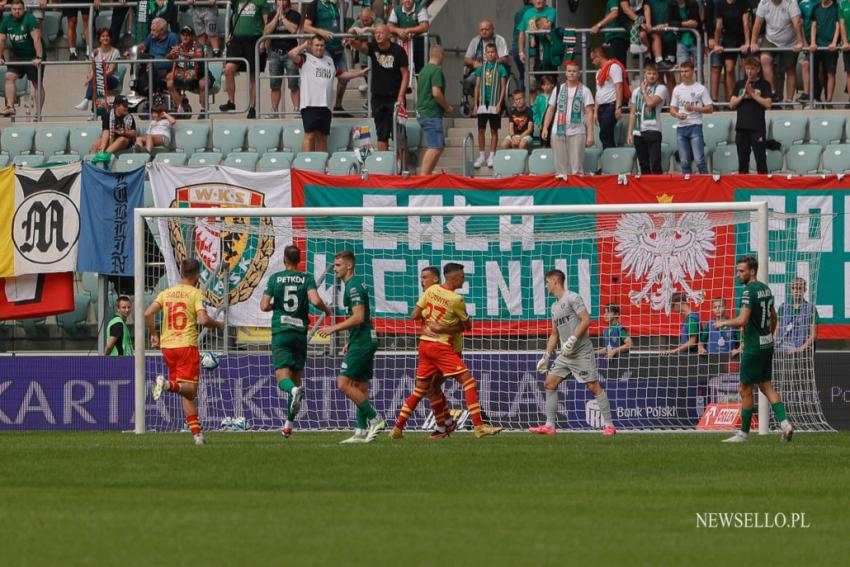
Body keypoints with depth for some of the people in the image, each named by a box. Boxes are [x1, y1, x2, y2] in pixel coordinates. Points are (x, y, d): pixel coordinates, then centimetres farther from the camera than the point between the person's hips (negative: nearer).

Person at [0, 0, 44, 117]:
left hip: (33, 56, -5)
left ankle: (39, 113, 5)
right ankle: (10, 107, -20)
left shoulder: (29, 19, -19)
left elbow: (36, 38, -26)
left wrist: (39, 58, -32)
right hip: (16, 55, 5)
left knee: (38, 84, 1)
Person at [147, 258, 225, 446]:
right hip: (187, 345, -5)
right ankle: (168, 384, -36)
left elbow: (148, 314, 1)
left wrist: (154, 335, 13)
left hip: (167, 345, 5)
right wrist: (218, 325, 5)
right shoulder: (195, 293, -4)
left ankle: (197, 433, 6)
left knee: (188, 394, 10)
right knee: (190, 388, -6)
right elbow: (203, 319, -15)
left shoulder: (166, 293, 10)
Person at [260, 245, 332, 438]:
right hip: (300, 332, 1)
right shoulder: (307, 279, 3)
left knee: (282, 376, -8)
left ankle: (294, 390, -45)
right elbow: (315, 300, -12)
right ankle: (289, 423, 9)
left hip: (280, 331, -1)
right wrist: (327, 310, 8)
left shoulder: (275, 278, 4)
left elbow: (264, 306, 0)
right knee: (296, 376, 11)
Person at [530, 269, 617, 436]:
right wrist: (546, 356, 18)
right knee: (549, 383, 2)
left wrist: (573, 339, -22)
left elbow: (586, 320, -16)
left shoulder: (572, 298, -7)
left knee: (593, 386, -9)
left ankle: (609, 425, -6)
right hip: (565, 354, 9)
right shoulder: (555, 306, 19)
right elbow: (554, 334, 24)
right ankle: (549, 426, 5)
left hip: (582, 352, -9)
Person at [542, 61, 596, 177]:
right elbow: (551, 109, 15)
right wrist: (545, 128, 4)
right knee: (560, 163, 3)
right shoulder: (558, 90, 12)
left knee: (576, 164, -5)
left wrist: (590, 134, -10)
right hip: (558, 131, 3)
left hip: (577, 132, -3)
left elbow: (589, 113, -2)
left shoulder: (584, 91, 2)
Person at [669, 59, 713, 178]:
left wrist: (693, 108, -13)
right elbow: (672, 109, 13)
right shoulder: (677, 89, 13)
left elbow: (710, 109, -1)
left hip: (695, 127, -4)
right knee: (685, 162, 5)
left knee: (699, 160, -11)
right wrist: (677, 114, -10)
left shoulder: (700, 89, 1)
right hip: (681, 127, 4)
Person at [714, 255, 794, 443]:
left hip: (753, 348, -9)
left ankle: (744, 433, 9)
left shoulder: (749, 291, -18)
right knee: (766, 386, 13)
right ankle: (784, 422, -1)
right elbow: (773, 317, 20)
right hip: (767, 344, 9)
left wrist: (723, 323, -10)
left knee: (745, 389, 2)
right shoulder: (765, 289, 10)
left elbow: (742, 320, -26)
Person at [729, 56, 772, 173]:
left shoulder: (764, 85, 3)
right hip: (741, 127, 4)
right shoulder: (739, 84, 13)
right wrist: (743, 95, -7)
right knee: (742, 160, 6)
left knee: (761, 160, -5)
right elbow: (732, 104, 8)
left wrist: (752, 93, -12)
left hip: (757, 128, -4)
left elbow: (768, 104, -8)